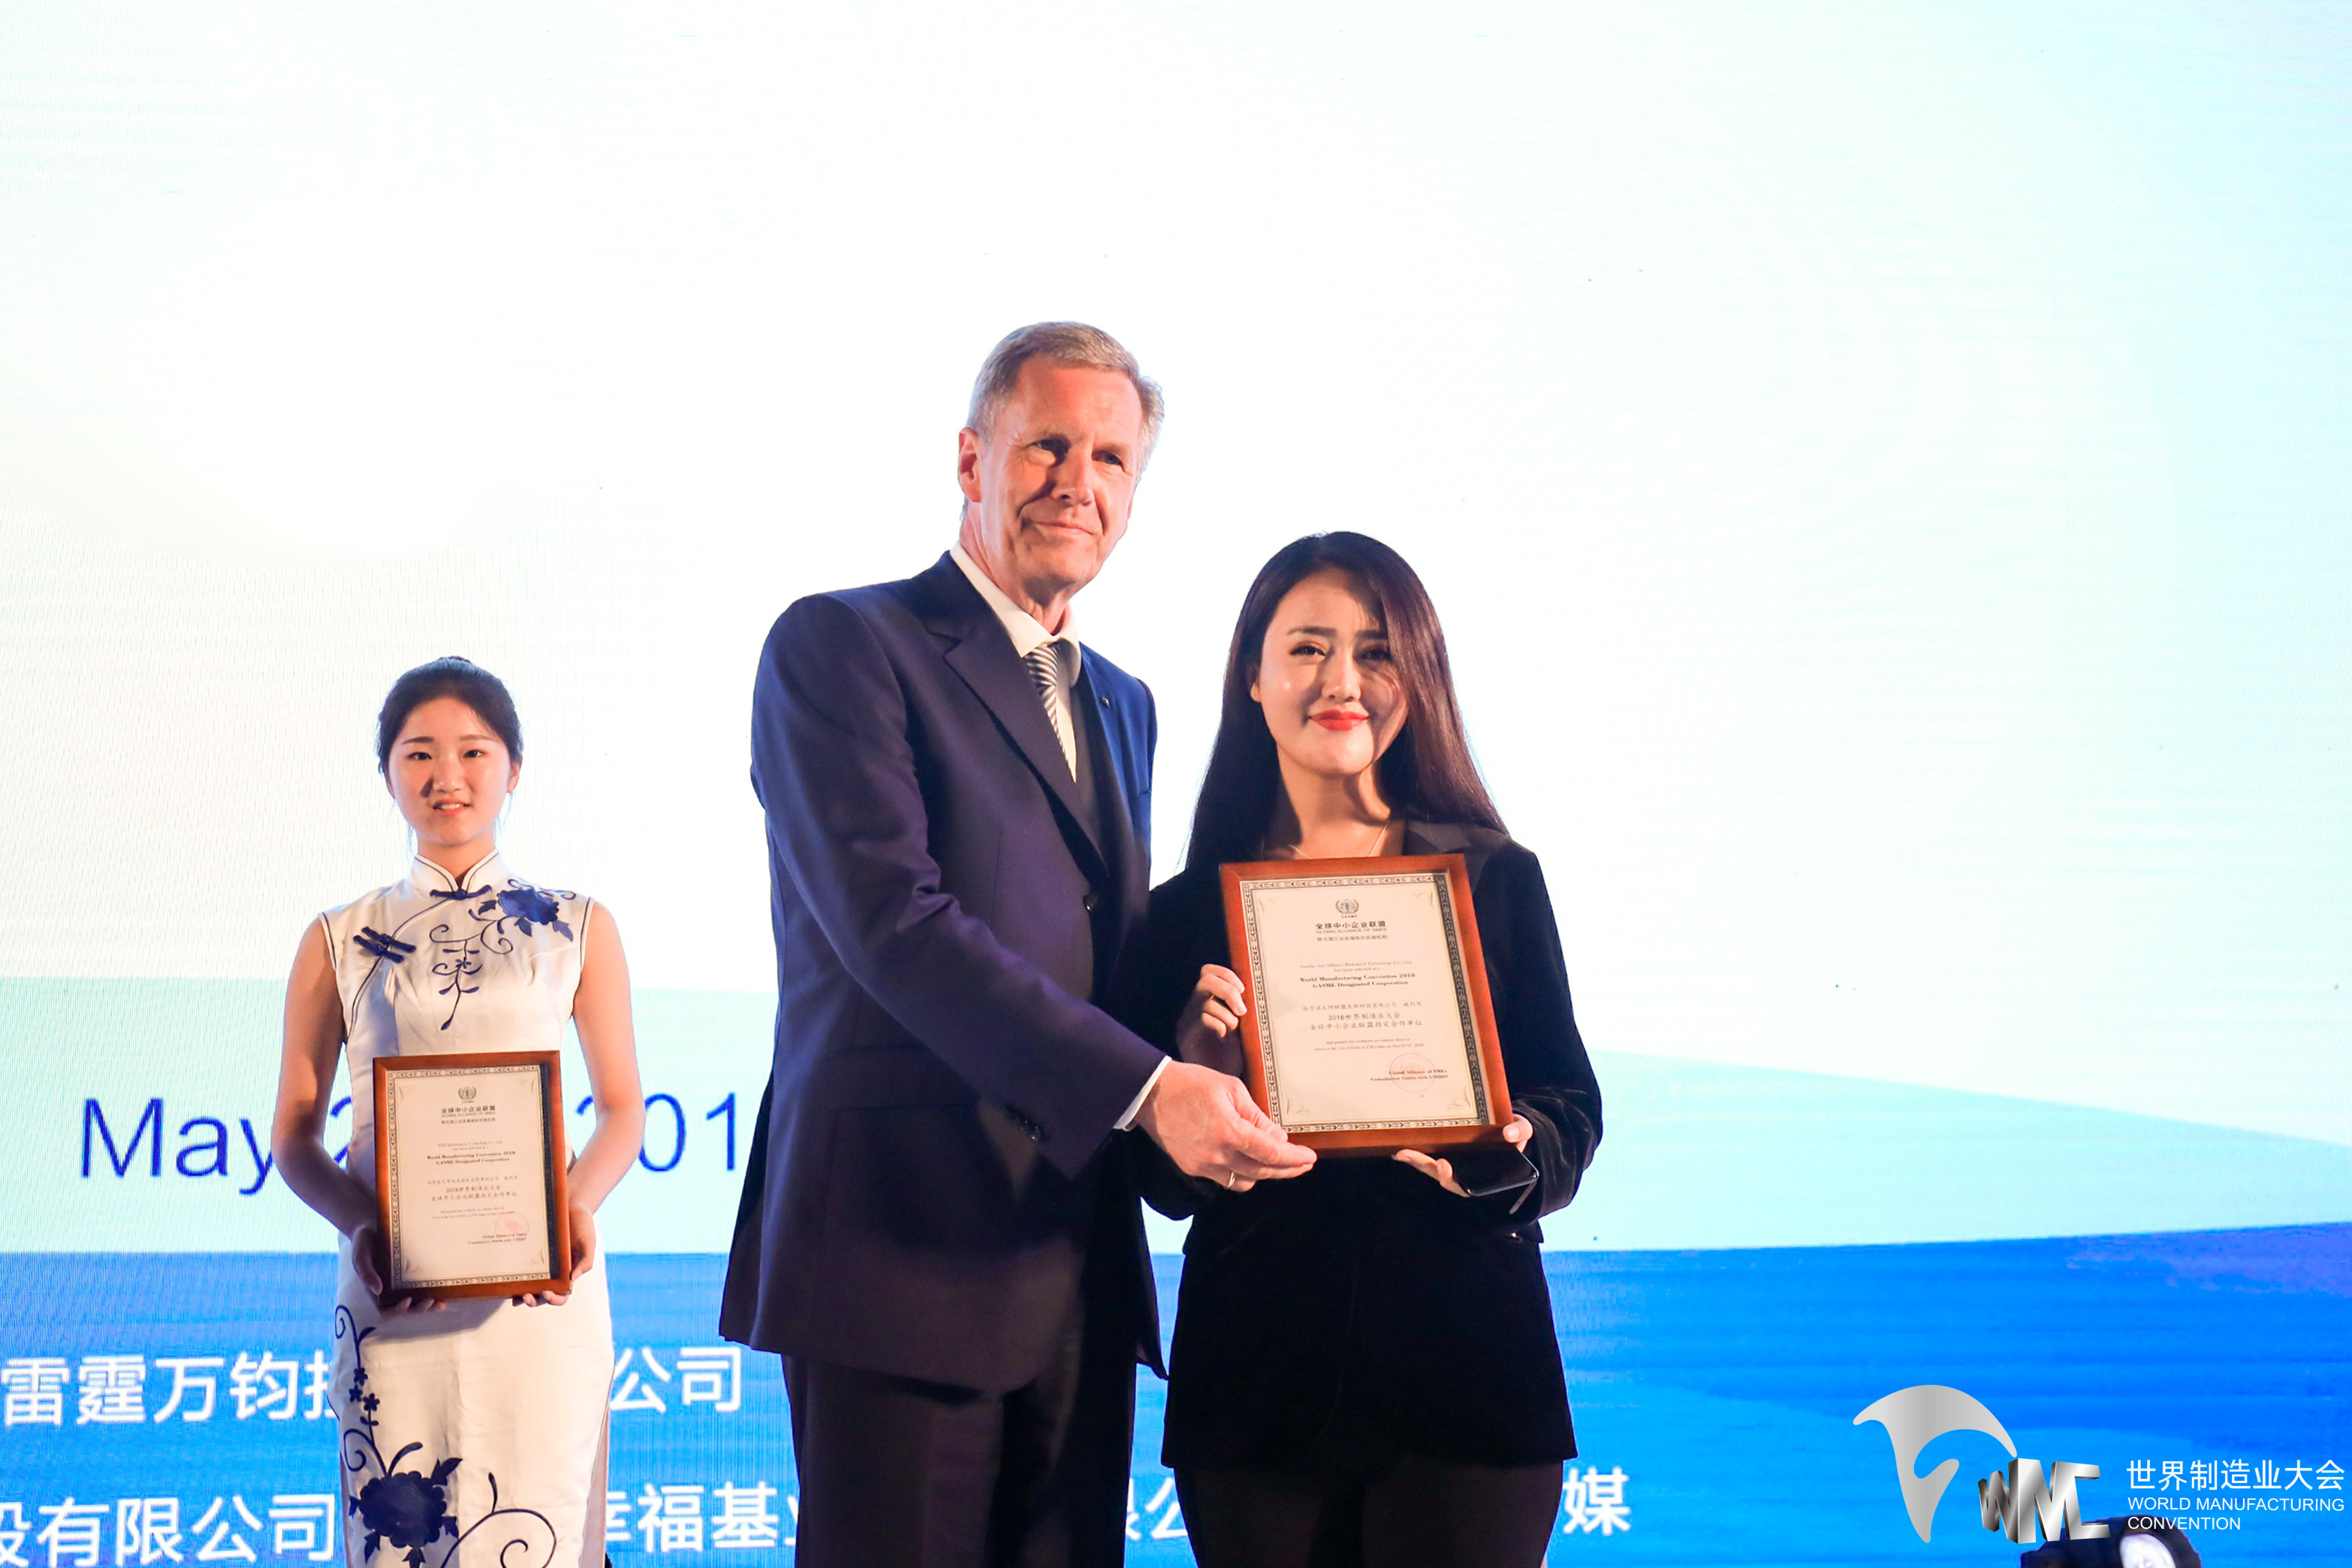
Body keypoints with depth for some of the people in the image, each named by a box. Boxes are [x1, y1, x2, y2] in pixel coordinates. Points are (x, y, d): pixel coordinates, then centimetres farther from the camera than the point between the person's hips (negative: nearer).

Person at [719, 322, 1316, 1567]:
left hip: (1081, 1276, 7)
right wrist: (1144, 1084, -21)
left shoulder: (1121, 706, 22)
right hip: (906, 1250, -7)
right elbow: (893, 922, -16)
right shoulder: (840, 646, -3)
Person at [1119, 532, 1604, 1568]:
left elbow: (1571, 1104, 5)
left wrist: (1511, 1151, -16)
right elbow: (1164, 1180, 5)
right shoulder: (1187, 909, 6)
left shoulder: (1498, 881, 6)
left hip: (1464, 1372, 0)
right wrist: (1195, 1079, -15)